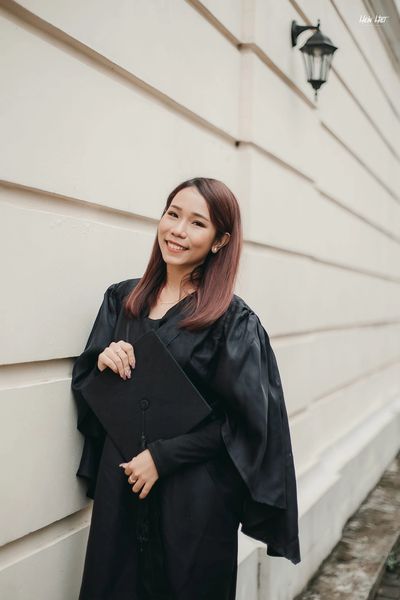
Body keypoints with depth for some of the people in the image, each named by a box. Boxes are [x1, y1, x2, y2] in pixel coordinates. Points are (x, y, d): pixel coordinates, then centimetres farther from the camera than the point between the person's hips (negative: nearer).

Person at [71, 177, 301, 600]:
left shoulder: (233, 319, -10)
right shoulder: (121, 298, 4)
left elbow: (245, 419, -10)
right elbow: (84, 385, 10)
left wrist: (163, 456, -15)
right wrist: (102, 364, -12)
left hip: (196, 494, -4)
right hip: (118, 484, 4)